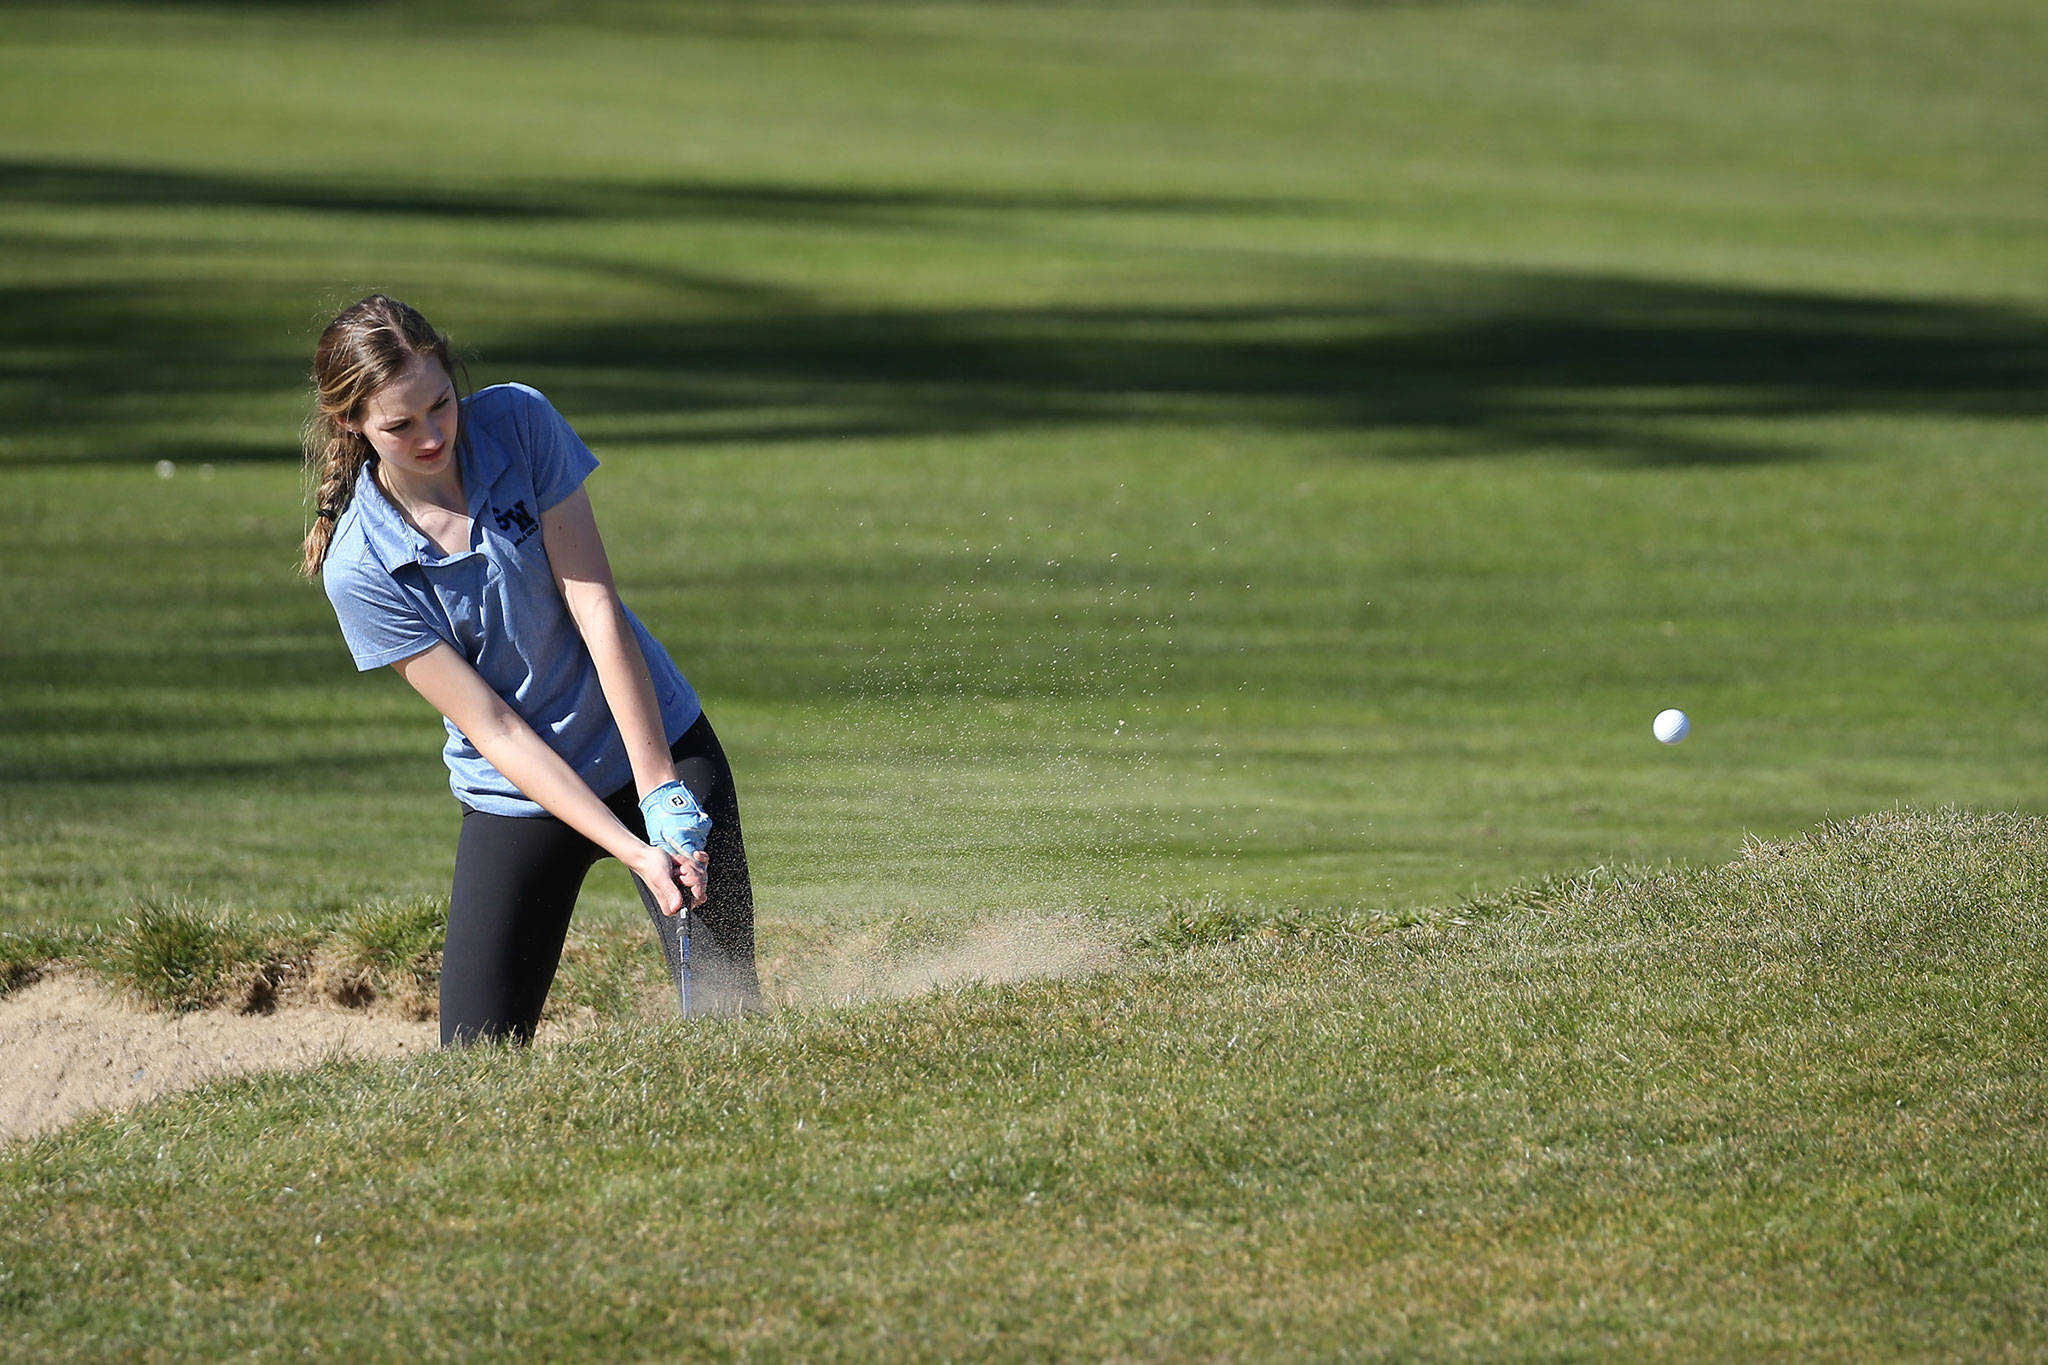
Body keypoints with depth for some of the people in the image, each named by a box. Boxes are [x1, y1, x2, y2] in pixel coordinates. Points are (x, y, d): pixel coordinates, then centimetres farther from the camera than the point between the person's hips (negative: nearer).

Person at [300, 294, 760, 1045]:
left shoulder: (520, 422, -13)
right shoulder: (360, 568, -17)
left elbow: (595, 606, -14)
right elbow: (493, 728, -18)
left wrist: (659, 791, -19)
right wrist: (631, 849, -26)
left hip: (655, 741, 1)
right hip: (517, 797, -1)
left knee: (724, 1008, -11)